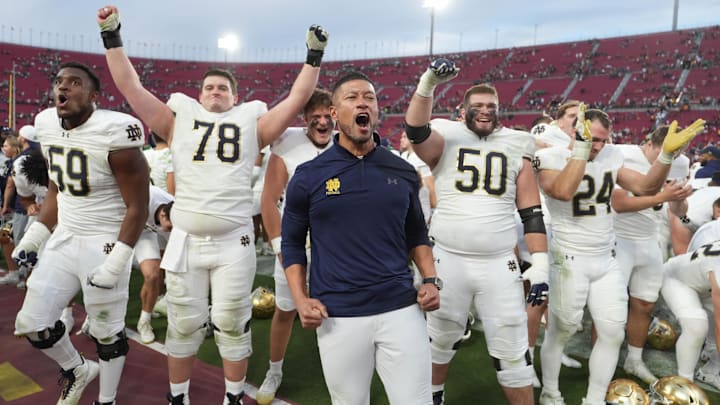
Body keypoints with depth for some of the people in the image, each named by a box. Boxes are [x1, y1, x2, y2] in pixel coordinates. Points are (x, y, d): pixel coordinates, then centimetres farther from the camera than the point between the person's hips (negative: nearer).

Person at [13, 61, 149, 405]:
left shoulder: (113, 134, -20)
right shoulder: (47, 126, 3)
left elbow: (137, 207, -17)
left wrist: (115, 262, -20)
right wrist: (33, 236, 11)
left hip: (105, 242, -7)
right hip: (64, 238, 7)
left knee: (107, 332, 7)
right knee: (31, 324, 11)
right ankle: (77, 369, 39)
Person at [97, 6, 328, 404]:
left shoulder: (251, 124, 7)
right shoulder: (179, 120, 10)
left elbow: (297, 99, 5)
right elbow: (131, 88, 8)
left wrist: (314, 56, 1)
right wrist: (112, 38, 5)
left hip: (233, 242, -1)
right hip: (185, 240, 1)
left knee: (232, 324, 9)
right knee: (183, 324, 13)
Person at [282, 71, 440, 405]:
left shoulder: (403, 172, 6)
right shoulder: (309, 176, -1)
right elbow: (292, 242, 6)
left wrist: (430, 280, 2)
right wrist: (301, 299, -5)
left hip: (401, 309, 2)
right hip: (337, 317, -1)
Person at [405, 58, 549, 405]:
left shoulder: (515, 149, 8)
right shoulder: (446, 140, 2)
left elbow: (531, 213, 5)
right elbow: (416, 131, -20)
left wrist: (540, 263, -2)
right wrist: (428, 84, -32)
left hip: (499, 264, 1)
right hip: (448, 260, -1)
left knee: (512, 352, 7)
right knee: (441, 340, 17)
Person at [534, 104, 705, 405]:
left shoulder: (611, 156, 6)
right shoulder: (551, 157, -12)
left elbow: (646, 187, 7)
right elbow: (563, 192, -31)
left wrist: (667, 153, -6)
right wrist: (581, 147, -31)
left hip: (606, 261, 6)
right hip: (570, 260, -6)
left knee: (612, 333, 8)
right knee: (560, 332, 6)